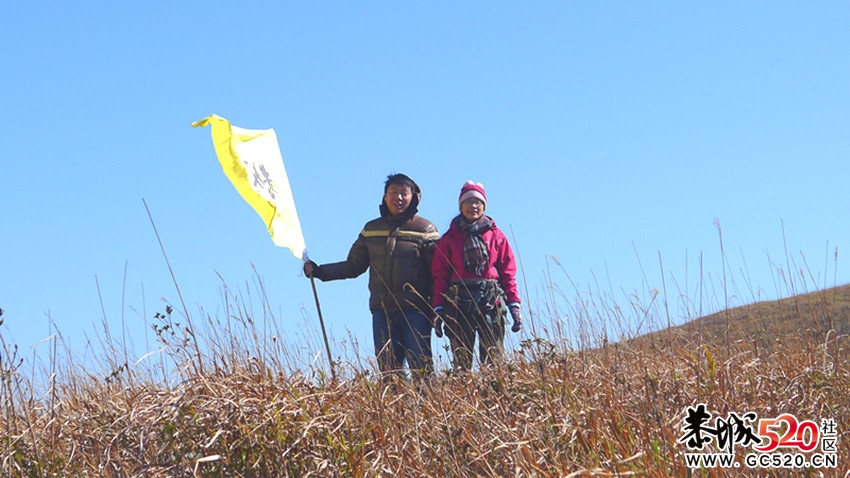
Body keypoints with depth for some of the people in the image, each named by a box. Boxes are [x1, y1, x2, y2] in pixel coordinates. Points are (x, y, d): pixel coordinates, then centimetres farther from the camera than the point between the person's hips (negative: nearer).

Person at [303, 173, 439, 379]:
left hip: (414, 310, -4)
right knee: (388, 370, 2)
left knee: (421, 369, -10)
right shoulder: (371, 230, 14)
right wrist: (320, 272, 6)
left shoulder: (425, 229, 3)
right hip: (382, 310, 4)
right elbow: (354, 265, 18)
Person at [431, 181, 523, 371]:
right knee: (461, 360, -3)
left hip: (491, 302, 0)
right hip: (458, 303, 0)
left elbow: (507, 272, 9)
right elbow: (439, 275, 7)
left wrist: (514, 304, -1)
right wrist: (439, 309, -2)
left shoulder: (496, 236, 12)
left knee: (494, 357, -8)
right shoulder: (449, 239, 11)